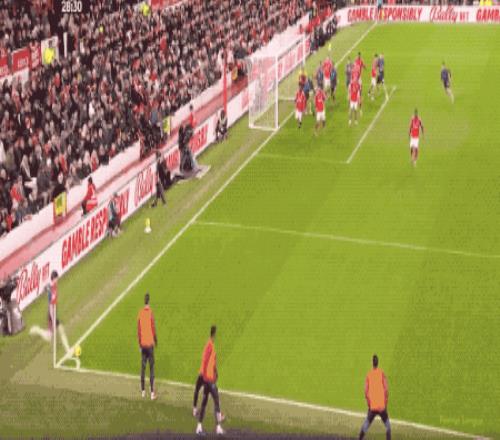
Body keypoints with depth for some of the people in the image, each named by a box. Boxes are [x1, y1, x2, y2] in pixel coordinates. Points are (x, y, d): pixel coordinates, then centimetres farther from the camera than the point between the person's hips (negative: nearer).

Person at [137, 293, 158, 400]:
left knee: (143, 366, 12)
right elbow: (153, 328, -9)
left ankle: (143, 390, 16)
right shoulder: (150, 312, -13)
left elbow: (138, 329, 5)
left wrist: (139, 342, 15)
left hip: (143, 343, 4)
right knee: (151, 366, -2)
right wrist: (156, 340, 7)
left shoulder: (140, 313, 0)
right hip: (150, 343, -4)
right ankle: (152, 392, -5)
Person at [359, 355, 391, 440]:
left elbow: (366, 392, -3)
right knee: (388, 426, 11)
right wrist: (386, 403, 2)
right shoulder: (382, 373, -3)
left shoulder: (368, 375, 3)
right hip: (382, 406, -2)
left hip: (372, 407, 2)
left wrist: (369, 404, 9)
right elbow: (386, 389, -9)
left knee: (365, 426, 13)